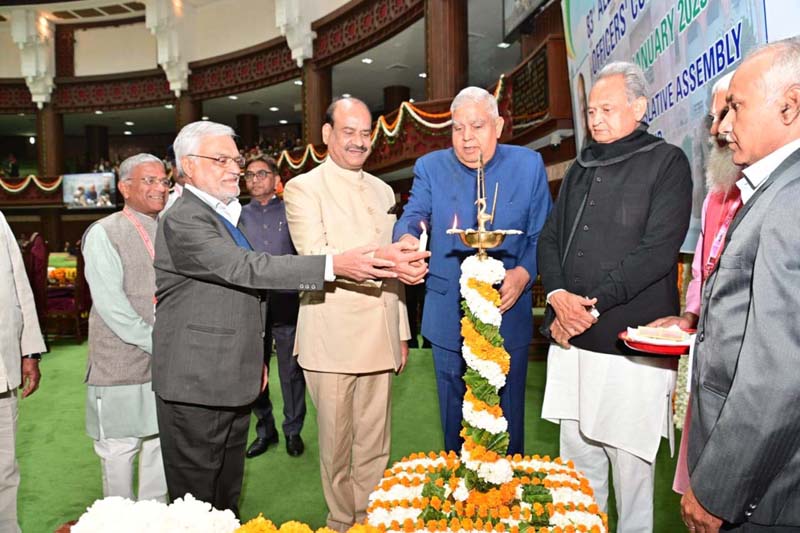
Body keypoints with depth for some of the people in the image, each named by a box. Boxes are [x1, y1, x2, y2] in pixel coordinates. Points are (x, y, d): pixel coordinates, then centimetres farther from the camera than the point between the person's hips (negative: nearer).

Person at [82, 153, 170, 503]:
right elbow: (111, 306, -13)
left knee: (160, 442, 14)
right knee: (119, 449, 5)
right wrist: (158, 343, -14)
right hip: (122, 364, -5)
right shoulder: (104, 234, -5)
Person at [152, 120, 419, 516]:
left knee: (227, 501, 19)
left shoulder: (222, 215, 16)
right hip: (196, 381, -9)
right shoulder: (183, 220, -15)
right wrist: (334, 265, -33)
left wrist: (255, 358, 21)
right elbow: (247, 269, -28)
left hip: (231, 379, 9)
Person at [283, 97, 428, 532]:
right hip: (332, 338, -4)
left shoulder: (383, 191, 16)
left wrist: (402, 331, 17)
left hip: (380, 336, 5)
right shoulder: (303, 188, -2)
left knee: (375, 443, 13)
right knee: (336, 443, 8)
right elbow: (316, 259, -16)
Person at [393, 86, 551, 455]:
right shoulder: (430, 167, 3)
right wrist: (406, 238, -35)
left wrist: (523, 274, -18)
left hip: (508, 317, 0)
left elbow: (541, 236, 1)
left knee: (507, 421, 14)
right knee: (455, 421, 16)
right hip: (448, 320, 1)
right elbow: (412, 216, -10)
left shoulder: (529, 165, 1)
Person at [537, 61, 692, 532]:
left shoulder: (667, 162, -2)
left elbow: (658, 250, -13)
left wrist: (592, 306, -15)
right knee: (578, 460, 15)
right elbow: (550, 238, 12)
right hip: (572, 339, 6)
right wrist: (558, 295, -6)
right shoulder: (582, 169, 17)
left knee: (631, 468, 5)